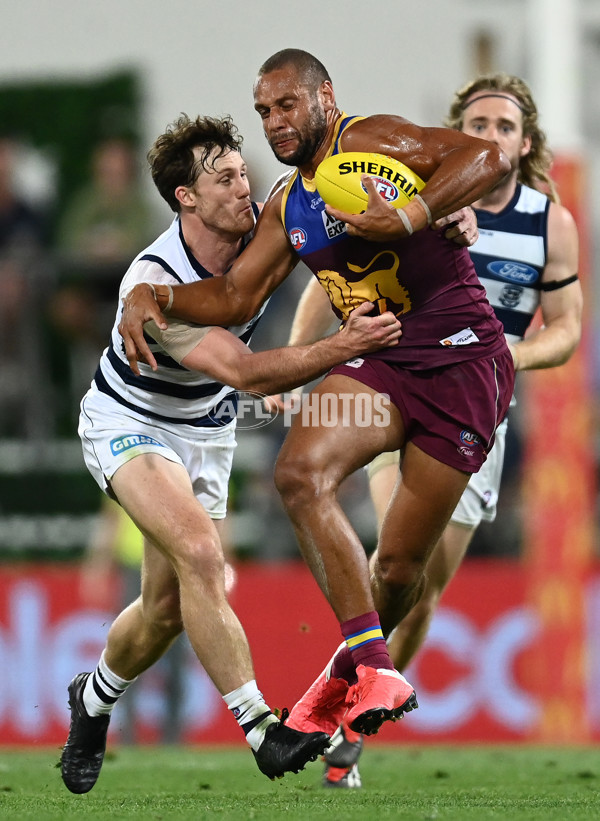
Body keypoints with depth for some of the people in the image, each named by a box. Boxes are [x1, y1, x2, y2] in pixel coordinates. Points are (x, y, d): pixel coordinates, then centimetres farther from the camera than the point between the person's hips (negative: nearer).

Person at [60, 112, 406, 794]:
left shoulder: (259, 233, -15)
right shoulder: (152, 282, -32)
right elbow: (243, 372, -36)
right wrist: (342, 348, -47)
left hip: (204, 432, 6)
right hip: (128, 424, -6)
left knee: (167, 608, 6)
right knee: (198, 552, -30)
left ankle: (94, 699, 37)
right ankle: (261, 731, -29)